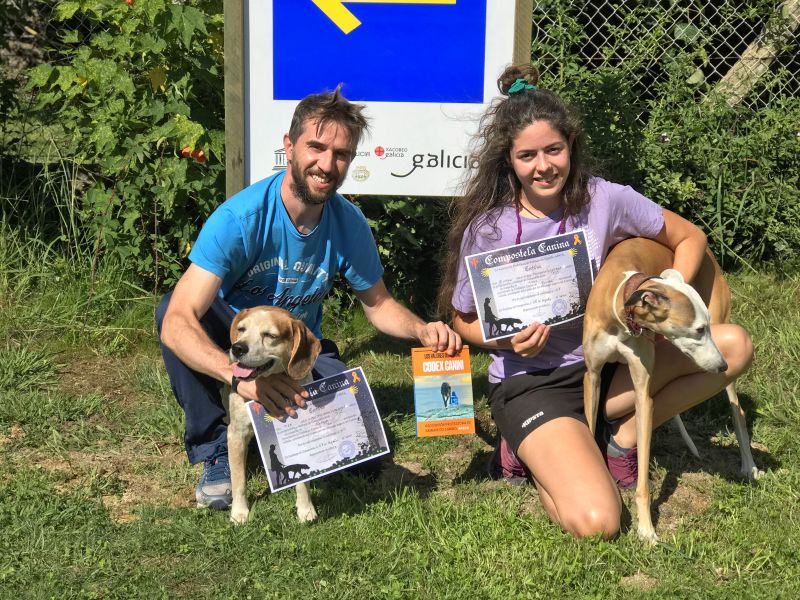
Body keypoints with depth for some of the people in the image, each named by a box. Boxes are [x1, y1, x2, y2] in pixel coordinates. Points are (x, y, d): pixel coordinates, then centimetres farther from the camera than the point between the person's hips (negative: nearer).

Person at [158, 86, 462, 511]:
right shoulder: (240, 219, -30)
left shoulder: (349, 225, -15)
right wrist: (240, 375, -56)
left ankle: (285, 415, 14)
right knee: (173, 305, -35)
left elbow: (377, 303, 3)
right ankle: (212, 450, -18)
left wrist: (421, 329, -21)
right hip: (231, 346, -3)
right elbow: (177, 322, -38)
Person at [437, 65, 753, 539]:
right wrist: (509, 340, -21)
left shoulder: (605, 200, -9)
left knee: (734, 345, -15)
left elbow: (691, 238, 4)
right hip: (530, 384, -4)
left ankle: (622, 437, -1)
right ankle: (529, 452, 6)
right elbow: (464, 321, -1)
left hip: (602, 364, 4)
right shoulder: (486, 229, -14)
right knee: (596, 524, -26)